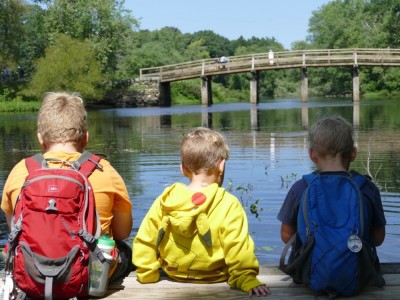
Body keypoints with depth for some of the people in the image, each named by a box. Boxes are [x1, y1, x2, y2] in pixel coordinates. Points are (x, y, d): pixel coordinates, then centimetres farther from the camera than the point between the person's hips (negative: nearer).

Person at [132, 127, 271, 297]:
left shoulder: (165, 201, -11)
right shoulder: (228, 205, -20)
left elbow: (143, 242, -5)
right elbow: (238, 249, -24)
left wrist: (147, 274, 6)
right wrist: (247, 279, -17)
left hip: (174, 276, 4)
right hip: (215, 279, -3)